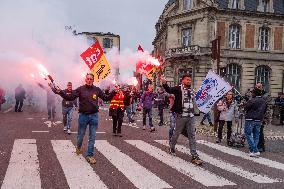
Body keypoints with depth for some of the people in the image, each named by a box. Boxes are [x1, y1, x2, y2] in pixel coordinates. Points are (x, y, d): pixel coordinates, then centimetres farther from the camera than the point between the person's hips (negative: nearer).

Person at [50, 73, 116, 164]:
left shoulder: (97, 90, 2)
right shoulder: (80, 89, -4)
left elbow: (106, 98, 9)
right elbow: (69, 97, -6)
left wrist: (114, 92, -2)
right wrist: (60, 92, -18)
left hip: (94, 116, 1)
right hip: (83, 115, -1)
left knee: (92, 137, 5)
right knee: (80, 135, 13)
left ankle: (90, 155, 15)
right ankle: (78, 147, 45)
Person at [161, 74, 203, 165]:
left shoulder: (191, 90, 13)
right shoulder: (178, 88, -6)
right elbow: (169, 90, -25)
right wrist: (164, 83, -41)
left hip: (191, 116, 5)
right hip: (181, 116, -5)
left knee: (192, 135, 2)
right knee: (177, 133, 10)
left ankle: (194, 156, 4)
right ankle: (172, 148, 36)